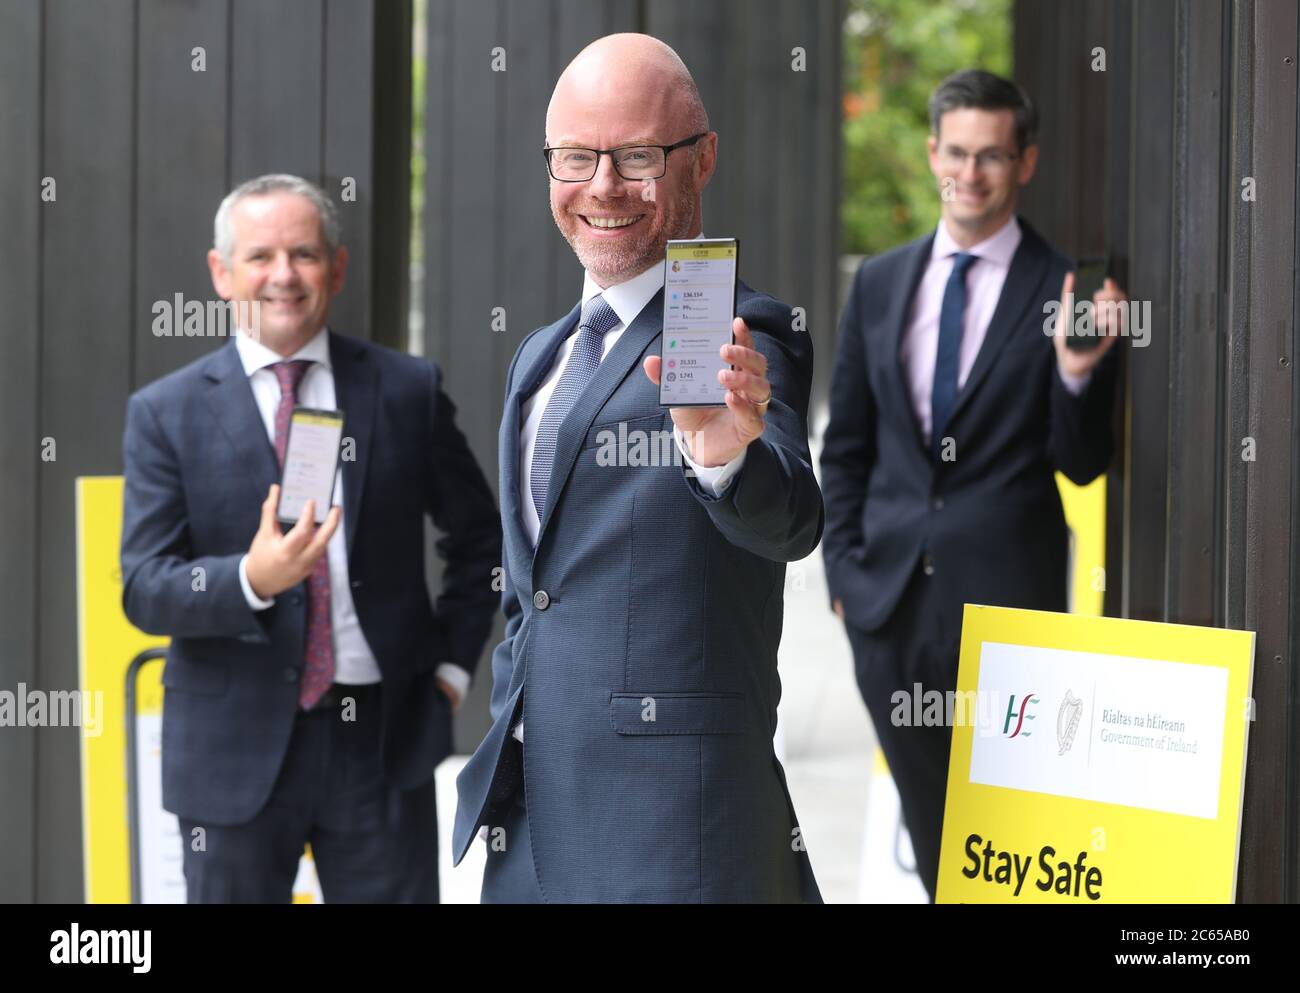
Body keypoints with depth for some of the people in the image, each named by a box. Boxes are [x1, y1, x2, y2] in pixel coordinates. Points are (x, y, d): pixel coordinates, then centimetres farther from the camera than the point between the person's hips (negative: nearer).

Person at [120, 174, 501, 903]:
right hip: (237, 751, -1)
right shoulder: (168, 413, 1)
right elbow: (144, 589, -6)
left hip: (385, 737, 1)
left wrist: (453, 662, 6)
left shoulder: (408, 390, 5)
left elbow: (479, 537, 16)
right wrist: (251, 580, -24)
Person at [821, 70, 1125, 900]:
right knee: (930, 829, 14)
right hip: (890, 603, 4)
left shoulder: (1064, 293, -3)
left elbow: (1080, 466, -4)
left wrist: (1077, 373, -22)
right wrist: (845, 567, 7)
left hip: (1004, 603, -4)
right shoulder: (880, 284, 10)